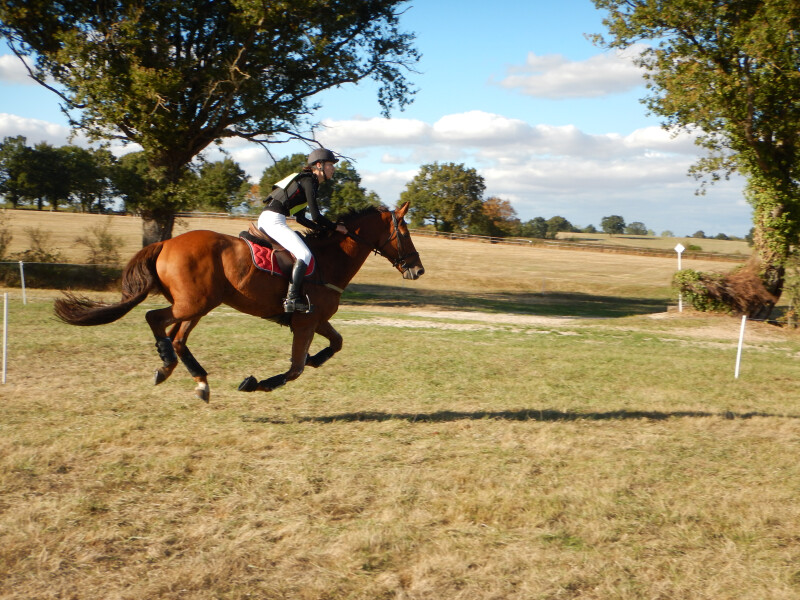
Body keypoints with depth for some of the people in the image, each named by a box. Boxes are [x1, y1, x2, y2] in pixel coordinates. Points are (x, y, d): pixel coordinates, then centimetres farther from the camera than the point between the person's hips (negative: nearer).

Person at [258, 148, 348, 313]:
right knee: (304, 254, -19)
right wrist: (336, 227, 1)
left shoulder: (307, 181, 21)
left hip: (265, 219, 11)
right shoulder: (308, 181, -7)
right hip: (274, 220, -11)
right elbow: (316, 216, -13)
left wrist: (324, 229, 18)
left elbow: (300, 218, 22)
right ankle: (292, 299, -25)